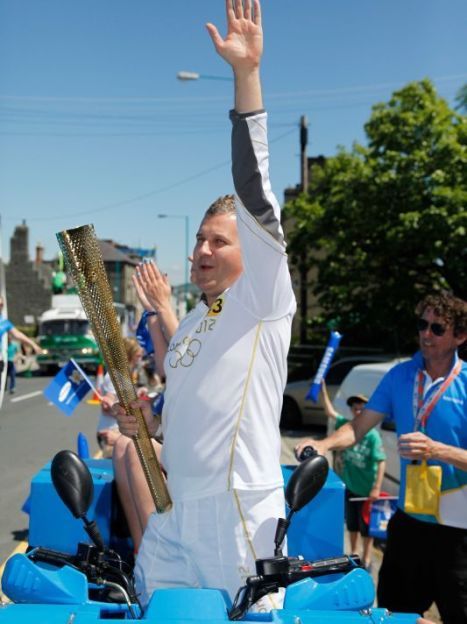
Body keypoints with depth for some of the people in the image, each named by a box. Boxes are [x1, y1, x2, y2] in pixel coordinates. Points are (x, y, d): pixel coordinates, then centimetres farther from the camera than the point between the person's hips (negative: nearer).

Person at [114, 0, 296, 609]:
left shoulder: (263, 301, -5)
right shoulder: (188, 326, 17)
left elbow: (256, 197, -16)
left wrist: (247, 76, -20)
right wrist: (146, 421, 5)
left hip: (240, 513, -7)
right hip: (171, 512, 7)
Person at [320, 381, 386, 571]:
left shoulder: (372, 435, -18)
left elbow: (381, 462, -20)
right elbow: (330, 412, 1)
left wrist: (377, 488, -24)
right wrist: (323, 388, -6)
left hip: (366, 489, -5)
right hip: (350, 487, 5)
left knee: (366, 526, 9)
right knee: (351, 524, 20)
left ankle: (366, 560, 25)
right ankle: (353, 554, 37)